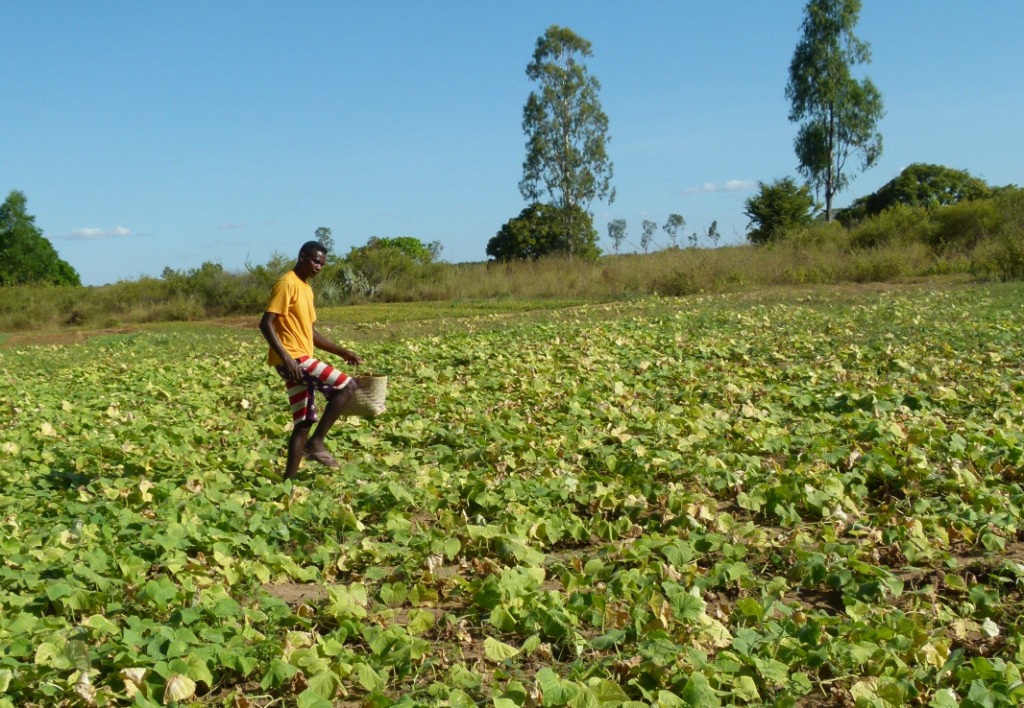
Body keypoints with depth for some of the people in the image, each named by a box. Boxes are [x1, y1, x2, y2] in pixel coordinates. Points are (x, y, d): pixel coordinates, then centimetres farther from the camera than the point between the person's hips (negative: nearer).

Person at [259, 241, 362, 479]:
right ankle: (316, 442, -9)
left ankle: (289, 479, 9)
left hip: (299, 359, 9)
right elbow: (266, 324, -17)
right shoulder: (287, 283, -10)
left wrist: (342, 352, 18)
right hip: (293, 358, -9)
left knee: (303, 423, 8)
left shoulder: (306, 288, 19)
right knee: (347, 385, -13)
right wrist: (285, 356, -27)